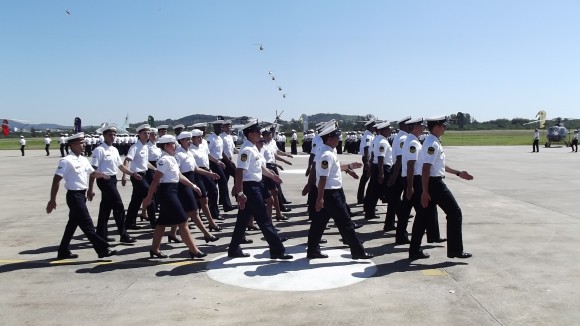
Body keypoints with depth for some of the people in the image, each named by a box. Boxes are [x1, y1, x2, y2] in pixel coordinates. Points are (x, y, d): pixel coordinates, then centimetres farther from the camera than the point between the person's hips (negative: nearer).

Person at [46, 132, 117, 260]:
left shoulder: (84, 160, 9)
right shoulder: (66, 161, -15)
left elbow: (92, 172, 23)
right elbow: (56, 180, -15)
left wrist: (101, 175, 0)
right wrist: (52, 200, -15)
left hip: (82, 195, 9)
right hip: (74, 195, -9)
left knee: (73, 223, 16)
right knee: (87, 224, -5)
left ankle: (63, 252, 28)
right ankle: (102, 249, -2)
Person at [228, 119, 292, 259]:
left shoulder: (253, 148, 12)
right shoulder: (246, 150, -19)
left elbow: (259, 166, 25)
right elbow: (239, 172, -24)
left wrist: (272, 176, 29)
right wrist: (240, 193, -26)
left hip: (255, 186, 10)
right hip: (249, 187, -10)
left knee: (243, 219, 16)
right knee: (264, 220, -5)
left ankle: (234, 249, 26)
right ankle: (277, 250, 2)